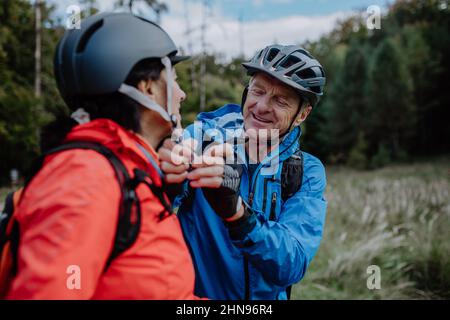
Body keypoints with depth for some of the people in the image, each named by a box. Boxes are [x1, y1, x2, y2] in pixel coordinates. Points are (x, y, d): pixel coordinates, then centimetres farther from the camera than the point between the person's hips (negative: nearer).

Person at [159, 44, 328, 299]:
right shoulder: (200, 136, -6)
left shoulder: (308, 173, -4)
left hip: (264, 297, 0)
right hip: (191, 292, 0)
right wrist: (162, 184, -34)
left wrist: (236, 212, -33)